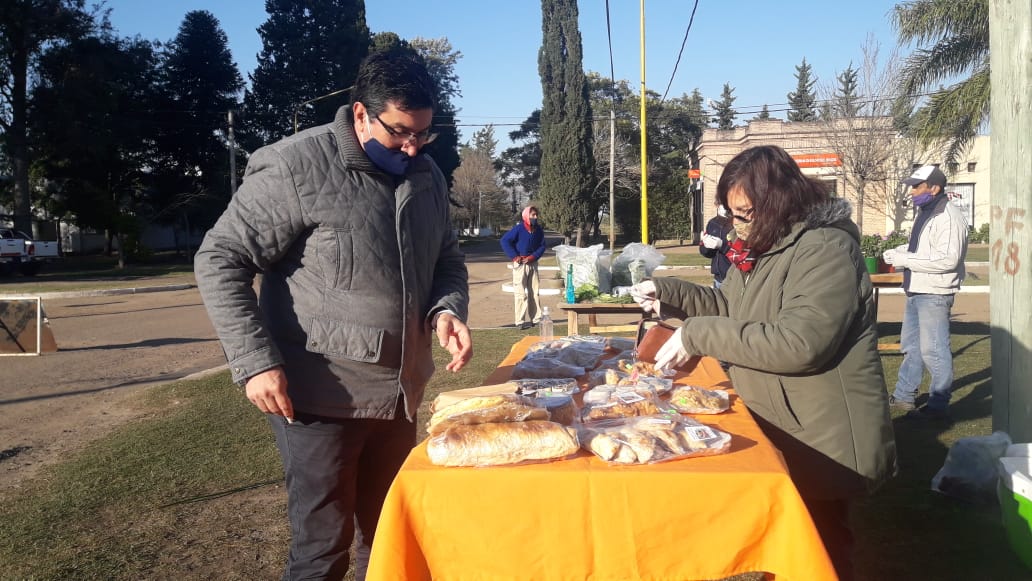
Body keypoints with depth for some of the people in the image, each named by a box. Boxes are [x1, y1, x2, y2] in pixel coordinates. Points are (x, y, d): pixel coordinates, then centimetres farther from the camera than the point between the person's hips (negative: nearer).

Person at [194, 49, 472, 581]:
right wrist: (255, 362, -18)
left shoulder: (426, 176, 6)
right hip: (322, 398, -6)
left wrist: (447, 310, -4)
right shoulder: (297, 168, -13)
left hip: (399, 395, 6)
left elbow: (447, 260, 17)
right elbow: (220, 262, -11)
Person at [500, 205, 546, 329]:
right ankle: (521, 321, -4)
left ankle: (535, 318, 17)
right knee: (520, 292, -6)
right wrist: (514, 257, -14)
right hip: (520, 264, -5)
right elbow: (504, 240, -12)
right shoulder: (519, 228, -11)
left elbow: (542, 246, 7)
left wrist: (533, 257, -8)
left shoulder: (539, 230, 3)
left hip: (532, 263, 5)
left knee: (534, 291, 9)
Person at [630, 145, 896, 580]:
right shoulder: (760, 246, 8)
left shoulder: (826, 250, -23)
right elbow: (730, 307, 19)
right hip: (777, 434, 9)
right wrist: (667, 292, 3)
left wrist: (698, 334, -29)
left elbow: (798, 343, -34)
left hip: (822, 445, -9)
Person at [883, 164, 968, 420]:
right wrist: (898, 252, 3)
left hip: (934, 294, -10)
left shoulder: (949, 217, -17)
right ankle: (903, 396, 32)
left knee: (933, 350, -4)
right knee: (911, 346, 19)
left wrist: (905, 260, -22)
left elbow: (948, 259, -26)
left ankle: (938, 406, 6)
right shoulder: (924, 213, 14)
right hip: (916, 292, 10)